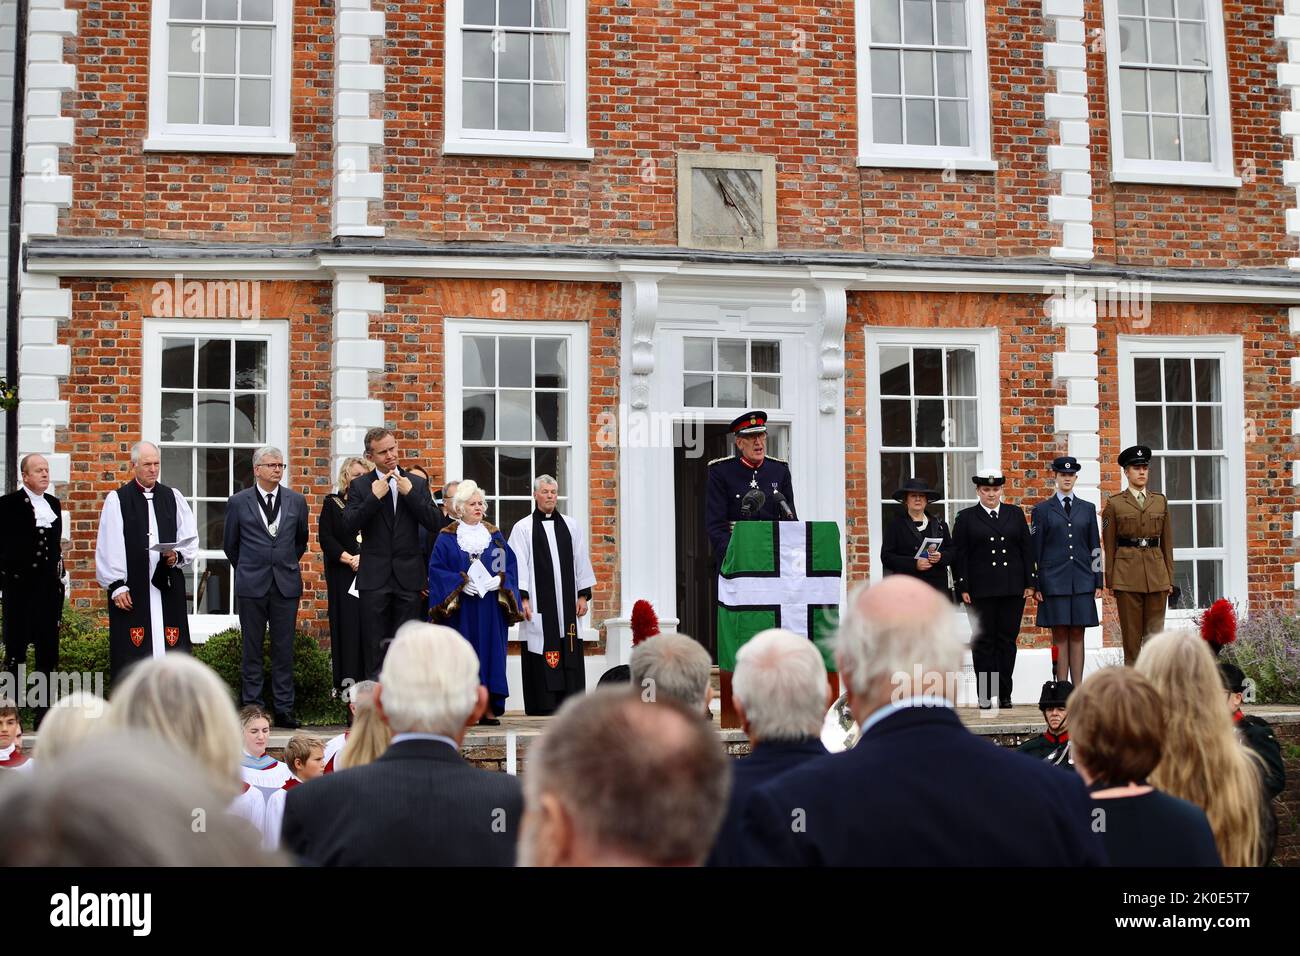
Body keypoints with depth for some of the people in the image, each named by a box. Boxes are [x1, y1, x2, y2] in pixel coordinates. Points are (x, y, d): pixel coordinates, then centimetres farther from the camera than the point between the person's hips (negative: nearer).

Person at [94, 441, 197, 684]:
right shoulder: (117, 500, 3)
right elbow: (108, 547, -1)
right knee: (131, 654, -4)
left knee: (169, 648, 0)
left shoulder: (174, 497, 13)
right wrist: (116, 586, -7)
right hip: (130, 589, -3)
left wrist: (178, 555, -8)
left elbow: (191, 539, 12)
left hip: (168, 587, 3)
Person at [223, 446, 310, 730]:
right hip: (252, 586, -1)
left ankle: (284, 710, 8)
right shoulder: (238, 502, 2)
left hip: (287, 584, 1)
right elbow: (231, 544, 12)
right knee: (252, 650, 4)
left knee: (284, 650, 2)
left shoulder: (296, 501, 7)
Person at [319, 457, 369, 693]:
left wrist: (366, 557, -11)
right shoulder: (332, 503, 6)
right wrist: (349, 559, -11)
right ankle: (347, 679, -3)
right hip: (343, 573, -2)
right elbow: (325, 538, -1)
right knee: (347, 623, -5)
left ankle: (368, 678, 1)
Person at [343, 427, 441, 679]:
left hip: (409, 576, 1)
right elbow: (349, 526, -7)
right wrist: (374, 497, -16)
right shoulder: (360, 485, 3)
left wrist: (410, 493, -10)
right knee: (375, 646, 2)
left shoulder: (417, 483, 8)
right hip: (375, 578, -1)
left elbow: (433, 524, 0)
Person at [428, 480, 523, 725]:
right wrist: (461, 582, -16)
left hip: (490, 608, 3)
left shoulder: (494, 535, 12)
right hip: (460, 608, -3)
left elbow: (510, 564, 9)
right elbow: (436, 568, -4)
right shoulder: (447, 537, 3)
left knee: (490, 653, 0)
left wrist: (499, 580, -10)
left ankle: (489, 708, 4)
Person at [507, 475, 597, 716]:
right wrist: (522, 597, -11)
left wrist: (583, 595, 6)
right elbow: (519, 566, -3)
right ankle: (544, 703, -1)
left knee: (570, 650, 1)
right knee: (542, 652, -5)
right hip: (539, 603, -3)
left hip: (567, 603, 3)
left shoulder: (571, 526, 12)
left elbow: (581, 562, 12)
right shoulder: (523, 528, 2)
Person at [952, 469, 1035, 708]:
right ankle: (984, 694, 6)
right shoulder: (966, 517, 5)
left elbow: (1027, 549, 10)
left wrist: (1030, 582, 3)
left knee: (1008, 639, 4)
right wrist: (963, 588, -6)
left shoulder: (1015, 514, 11)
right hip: (981, 590, -2)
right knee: (983, 641, 1)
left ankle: (1005, 693, 11)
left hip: (1013, 589, 2)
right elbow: (959, 555, 1)